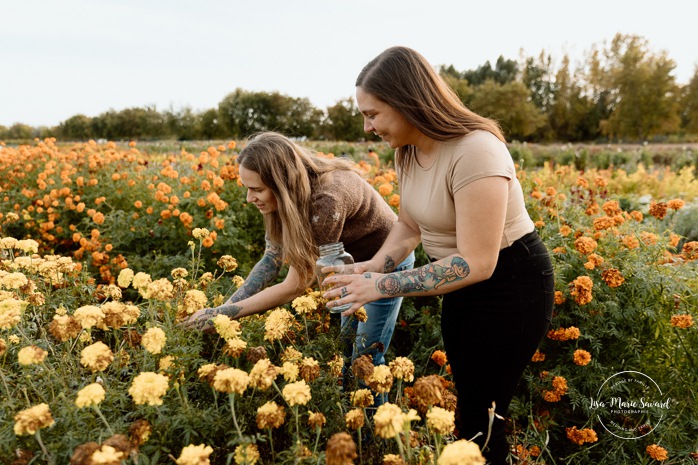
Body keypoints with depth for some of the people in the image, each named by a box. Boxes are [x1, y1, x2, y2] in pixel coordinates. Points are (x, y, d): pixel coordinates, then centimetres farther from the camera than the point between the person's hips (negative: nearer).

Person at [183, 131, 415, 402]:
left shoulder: (327, 199, -40)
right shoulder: (291, 196, -17)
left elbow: (296, 286, -36)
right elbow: (271, 259, -10)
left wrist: (224, 314, -31)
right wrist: (226, 305, -19)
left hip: (386, 264, -7)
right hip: (353, 263, 7)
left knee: (366, 357, 1)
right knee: (346, 347, 16)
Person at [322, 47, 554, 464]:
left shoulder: (475, 152, -29)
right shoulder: (408, 151, -2)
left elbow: (476, 264, -30)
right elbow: (410, 224, 9)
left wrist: (385, 286, -27)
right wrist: (378, 263, -8)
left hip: (511, 288, -8)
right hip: (464, 286, 8)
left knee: (479, 419, 3)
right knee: (467, 398, 18)